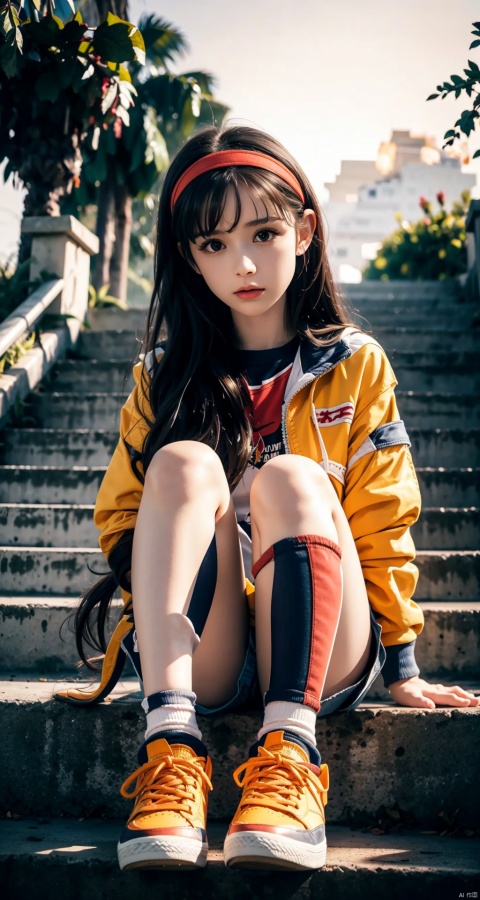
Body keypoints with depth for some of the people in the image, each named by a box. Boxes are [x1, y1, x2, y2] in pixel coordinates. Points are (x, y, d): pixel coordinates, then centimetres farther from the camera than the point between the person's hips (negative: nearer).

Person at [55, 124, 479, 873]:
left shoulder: (355, 366, 7)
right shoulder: (163, 378, 10)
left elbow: (383, 526, 7)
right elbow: (120, 516, 12)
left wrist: (401, 666, 5)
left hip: (319, 655, -1)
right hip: (197, 660, 1)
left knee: (290, 478, -27)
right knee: (184, 462, -24)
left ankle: (289, 753, -38)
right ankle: (172, 746, -38)